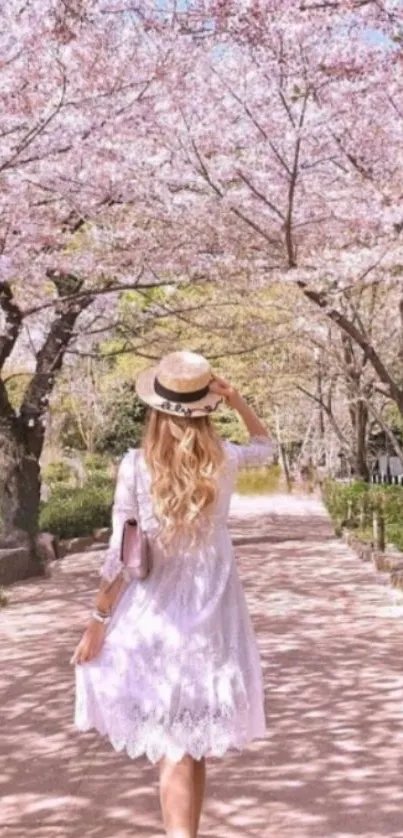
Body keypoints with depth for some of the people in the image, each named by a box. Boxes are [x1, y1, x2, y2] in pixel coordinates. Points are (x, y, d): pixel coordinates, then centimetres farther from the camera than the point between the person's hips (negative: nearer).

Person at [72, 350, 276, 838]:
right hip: (211, 616, 2)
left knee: (171, 749, 2)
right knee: (196, 743, 15)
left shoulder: (135, 465, -11)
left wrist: (97, 623, 0)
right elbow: (266, 446, 22)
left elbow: (121, 554, -9)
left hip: (154, 616, -2)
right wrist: (236, 401, 9)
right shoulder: (225, 461, -3)